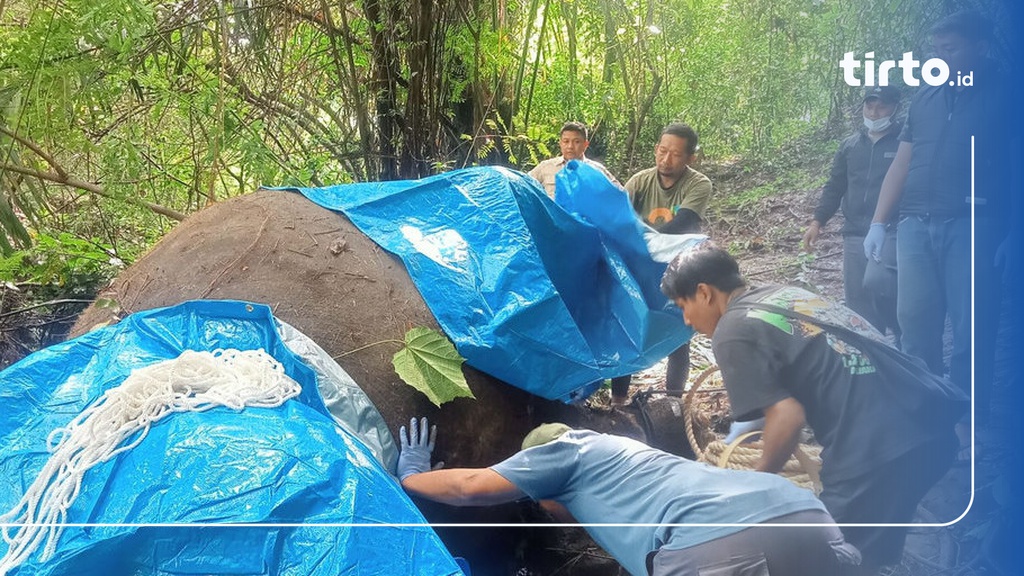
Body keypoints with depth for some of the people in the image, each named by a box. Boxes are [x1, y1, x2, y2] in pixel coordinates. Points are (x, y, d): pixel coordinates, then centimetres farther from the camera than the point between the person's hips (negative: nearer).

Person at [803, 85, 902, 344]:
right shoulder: (850, 145, 15)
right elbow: (834, 187, 18)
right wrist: (817, 221, 7)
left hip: (891, 231, -5)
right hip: (855, 233, 5)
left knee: (875, 283, -26)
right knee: (857, 301, 4)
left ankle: (904, 340, -7)